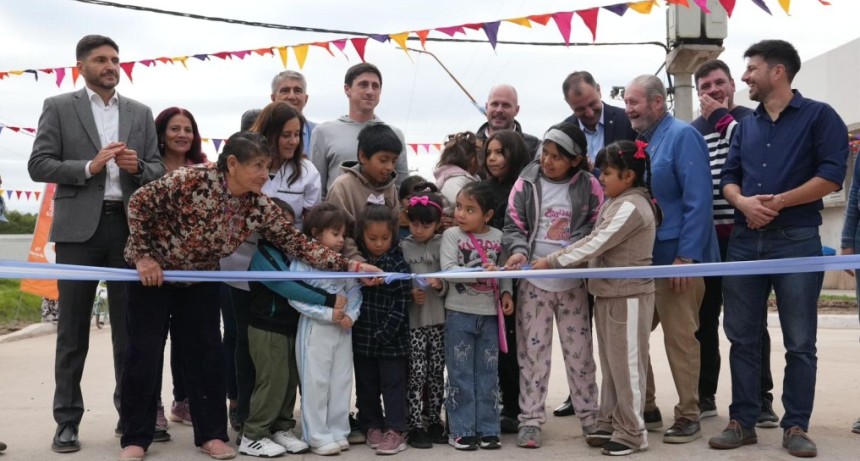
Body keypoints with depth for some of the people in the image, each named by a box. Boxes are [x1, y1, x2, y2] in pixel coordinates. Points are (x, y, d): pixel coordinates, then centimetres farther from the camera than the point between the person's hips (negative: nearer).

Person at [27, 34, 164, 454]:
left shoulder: (140, 113, 13)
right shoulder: (59, 107, 5)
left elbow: (158, 170, 11)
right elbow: (38, 165, -3)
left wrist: (138, 166, -10)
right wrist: (89, 167, -14)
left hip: (128, 226, 2)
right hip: (79, 228, -2)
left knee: (130, 324, 7)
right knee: (73, 328, 3)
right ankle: (67, 420, 11)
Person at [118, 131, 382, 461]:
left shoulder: (260, 207, -16)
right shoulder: (192, 180, -30)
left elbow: (297, 244, -17)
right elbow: (139, 203, -20)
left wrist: (351, 266, -25)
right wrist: (144, 256, -20)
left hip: (200, 279, 4)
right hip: (152, 271, -4)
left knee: (206, 352, 3)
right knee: (145, 352, -1)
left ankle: (211, 433, 15)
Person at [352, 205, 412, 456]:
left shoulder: (398, 262, -8)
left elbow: (401, 302, -11)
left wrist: (384, 334, -15)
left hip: (392, 338, -3)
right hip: (362, 336, 3)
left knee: (393, 384, 3)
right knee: (366, 385, 13)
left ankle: (396, 430, 11)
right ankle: (372, 426, 27)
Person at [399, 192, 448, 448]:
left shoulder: (442, 244, 4)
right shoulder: (402, 247, -1)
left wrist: (440, 285, -18)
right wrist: (409, 294, -18)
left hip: (439, 318, 2)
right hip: (412, 320, -2)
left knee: (437, 372, 10)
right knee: (417, 373, -2)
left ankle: (435, 422, 21)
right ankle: (415, 427, 5)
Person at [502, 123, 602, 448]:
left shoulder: (589, 186, -2)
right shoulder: (526, 183, -1)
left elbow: (597, 228, 2)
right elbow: (513, 225, 0)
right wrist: (519, 251, -19)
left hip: (573, 282, 0)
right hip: (533, 281, 0)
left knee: (579, 352, 8)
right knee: (532, 352, 5)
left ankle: (589, 415, 22)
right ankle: (530, 420, 13)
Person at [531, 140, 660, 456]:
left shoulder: (632, 207, -18)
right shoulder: (615, 203, 13)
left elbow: (596, 245, -20)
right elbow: (593, 240, 14)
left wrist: (552, 262, -16)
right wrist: (556, 257, 3)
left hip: (629, 296, -9)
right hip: (608, 294, 10)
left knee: (626, 364, -2)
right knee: (610, 364, 14)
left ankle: (631, 433, 7)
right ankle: (609, 424, 22)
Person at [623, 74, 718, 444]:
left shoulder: (682, 136, -9)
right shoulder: (638, 141, 13)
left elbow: (698, 200, -16)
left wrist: (686, 255, -21)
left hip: (675, 255, -8)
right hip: (639, 256, 8)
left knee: (680, 339, 0)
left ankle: (688, 416, 11)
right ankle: (645, 409, 23)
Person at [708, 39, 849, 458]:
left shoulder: (819, 116, 0)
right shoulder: (747, 125, 16)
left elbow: (831, 175, -10)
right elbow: (729, 178, 12)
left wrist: (778, 202, -15)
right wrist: (744, 202, -9)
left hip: (796, 240, -5)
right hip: (744, 240, 5)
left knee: (799, 342, 1)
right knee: (742, 337, 6)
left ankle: (796, 427, 10)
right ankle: (742, 421, 15)